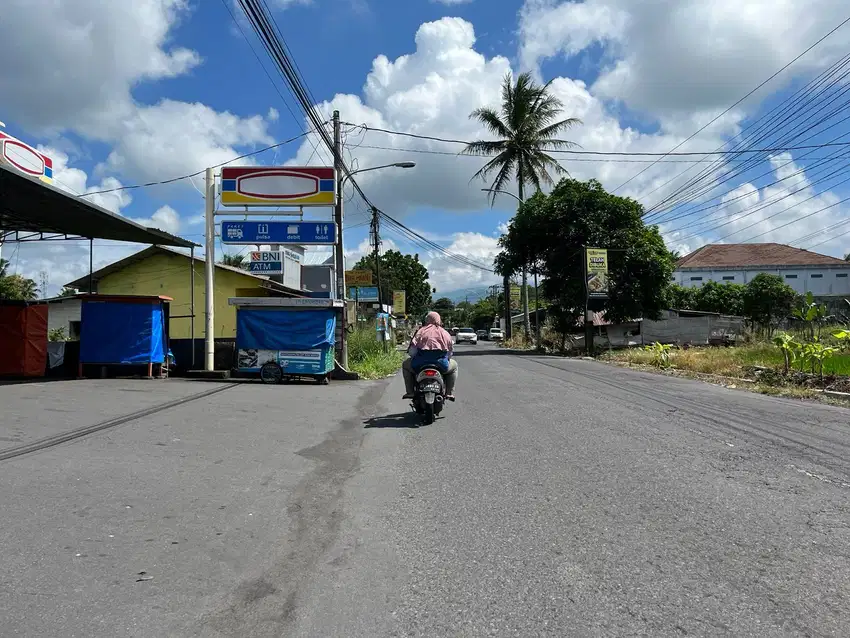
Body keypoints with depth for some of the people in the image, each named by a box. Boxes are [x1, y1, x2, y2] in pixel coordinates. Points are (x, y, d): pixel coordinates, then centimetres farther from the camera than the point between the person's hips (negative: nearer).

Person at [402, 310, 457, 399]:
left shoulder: (420, 331, 6)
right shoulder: (445, 333, 13)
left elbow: (412, 351, -1)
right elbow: (449, 353, 13)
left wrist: (415, 358, 20)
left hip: (420, 364, -1)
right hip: (442, 365, 1)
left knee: (406, 364, 31)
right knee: (454, 365, 34)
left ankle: (410, 392, 19)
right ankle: (449, 393, 23)